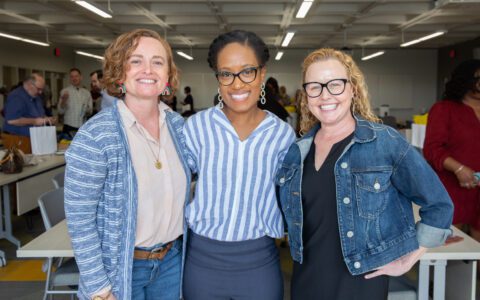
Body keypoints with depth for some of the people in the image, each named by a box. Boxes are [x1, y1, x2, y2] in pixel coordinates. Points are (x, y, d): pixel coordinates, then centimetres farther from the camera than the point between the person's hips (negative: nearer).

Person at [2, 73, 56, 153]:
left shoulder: (36, 97, 15)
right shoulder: (16, 97, -14)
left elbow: (40, 115, 27)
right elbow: (11, 120, -25)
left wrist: (47, 119, 4)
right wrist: (34, 121, -21)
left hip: (34, 139, 8)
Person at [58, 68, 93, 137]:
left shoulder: (87, 93, 11)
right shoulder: (65, 92, 2)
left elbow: (90, 111, 14)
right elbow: (60, 111, -4)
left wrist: (88, 111, -9)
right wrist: (63, 100, -21)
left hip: (83, 128, 3)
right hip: (69, 128, -3)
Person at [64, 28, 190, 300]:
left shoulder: (178, 125, -2)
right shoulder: (95, 135, -19)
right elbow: (79, 220, -16)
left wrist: (179, 246, 11)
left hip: (172, 259, 5)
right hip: (119, 267, -5)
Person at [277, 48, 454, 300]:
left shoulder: (385, 142, -13)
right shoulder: (298, 149, 1)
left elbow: (438, 205, -7)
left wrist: (406, 261, -6)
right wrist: (297, 247, 9)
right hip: (305, 279, 4)